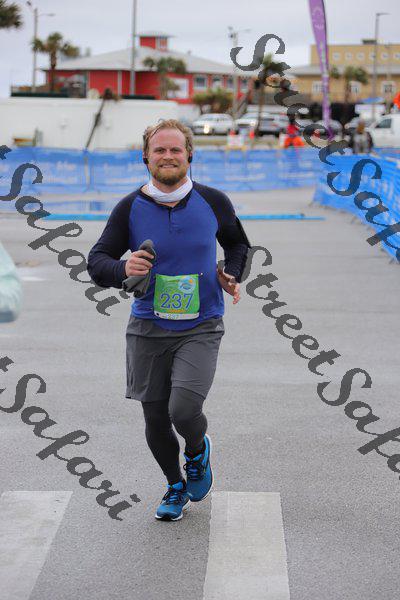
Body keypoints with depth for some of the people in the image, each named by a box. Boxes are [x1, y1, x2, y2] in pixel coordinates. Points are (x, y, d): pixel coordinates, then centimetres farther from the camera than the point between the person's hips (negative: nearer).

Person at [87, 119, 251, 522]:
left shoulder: (212, 202, -2)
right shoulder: (130, 208, -5)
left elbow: (237, 242, 18)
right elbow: (96, 261, -4)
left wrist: (232, 275, 0)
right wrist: (122, 269, -26)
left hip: (201, 328, -1)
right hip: (148, 328, 1)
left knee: (184, 409, -17)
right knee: (155, 418, 8)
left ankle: (198, 450, 20)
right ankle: (176, 486, 34)